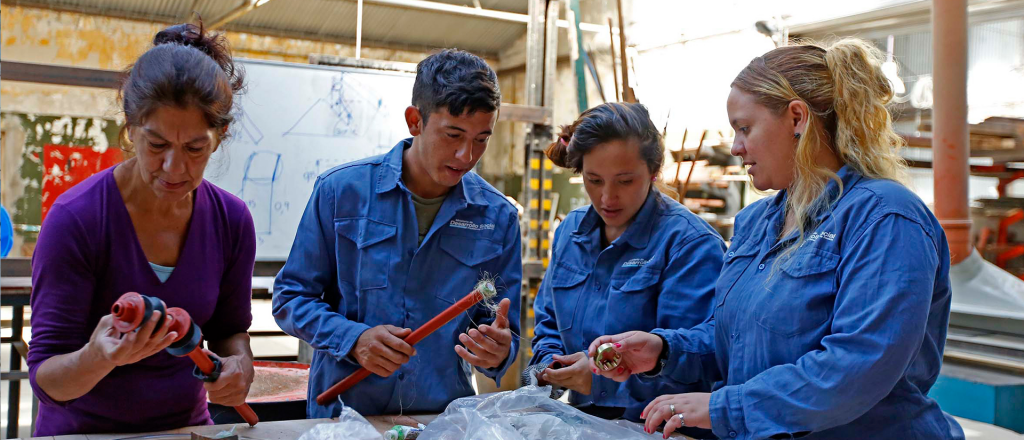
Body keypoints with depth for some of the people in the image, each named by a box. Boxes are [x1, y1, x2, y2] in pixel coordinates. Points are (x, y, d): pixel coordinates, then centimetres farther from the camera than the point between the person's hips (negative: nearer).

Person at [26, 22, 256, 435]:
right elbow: (47, 381, -14)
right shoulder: (76, 219, -16)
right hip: (84, 428, 0)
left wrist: (240, 364, -13)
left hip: (186, 424, 1)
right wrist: (99, 357, -33)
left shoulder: (231, 220, -7)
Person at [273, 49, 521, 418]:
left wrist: (498, 353, -14)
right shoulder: (340, 190, -3)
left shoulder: (499, 218, 2)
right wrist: (353, 339, -13)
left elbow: (504, 334, 8)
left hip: (442, 418, 2)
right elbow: (290, 298, 2)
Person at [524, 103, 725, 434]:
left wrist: (606, 378, -25)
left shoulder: (692, 244, -10)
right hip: (583, 421, 8)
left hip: (657, 427, -8)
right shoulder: (570, 232, 12)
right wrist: (549, 366, 4)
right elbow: (549, 321, 24)